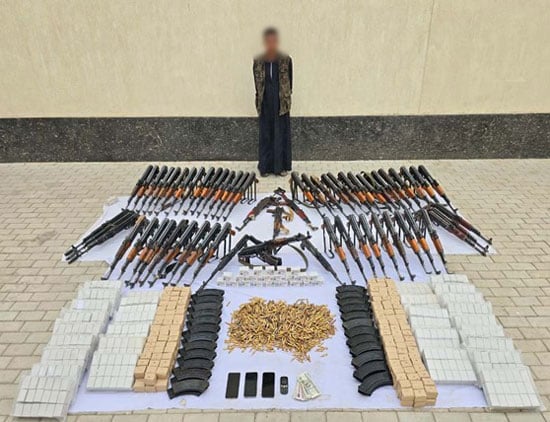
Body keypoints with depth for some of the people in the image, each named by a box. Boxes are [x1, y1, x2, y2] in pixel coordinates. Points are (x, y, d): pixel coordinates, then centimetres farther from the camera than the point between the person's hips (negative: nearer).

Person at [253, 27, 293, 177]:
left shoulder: (286, 60, -1)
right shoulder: (258, 61, 2)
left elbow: (289, 80, 4)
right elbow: (257, 82, 7)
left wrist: (287, 96, 3)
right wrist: (260, 99, 3)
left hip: (281, 104, -1)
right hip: (265, 104, 1)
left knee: (281, 134, 5)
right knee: (265, 135, 7)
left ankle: (281, 166, 14)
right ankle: (266, 167, 15)